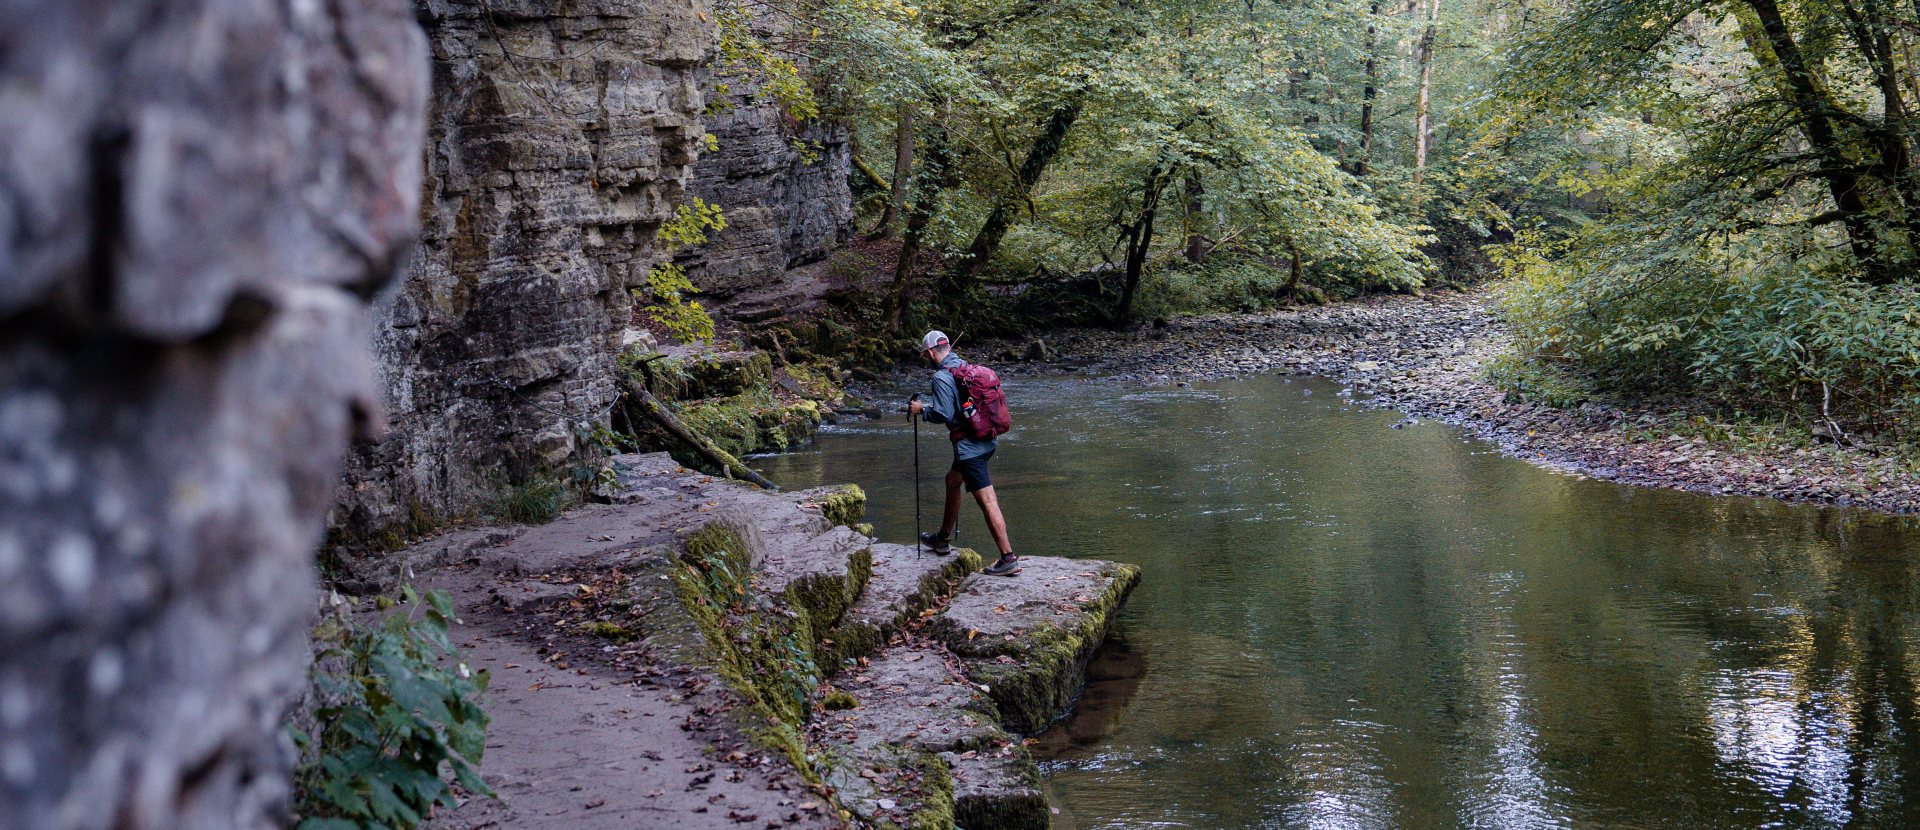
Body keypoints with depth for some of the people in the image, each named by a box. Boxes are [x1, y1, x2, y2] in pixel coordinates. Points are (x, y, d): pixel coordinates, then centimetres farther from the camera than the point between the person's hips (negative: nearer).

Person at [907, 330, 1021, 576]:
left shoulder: (942, 376, -15)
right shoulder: (967, 367, 11)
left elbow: (943, 414, -19)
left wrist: (922, 410, -2)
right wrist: (929, 406, 25)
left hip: (969, 446, -10)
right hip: (986, 441, 10)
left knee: (987, 501, -10)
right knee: (952, 480, 27)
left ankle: (1008, 558, -12)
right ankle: (943, 539, 41)